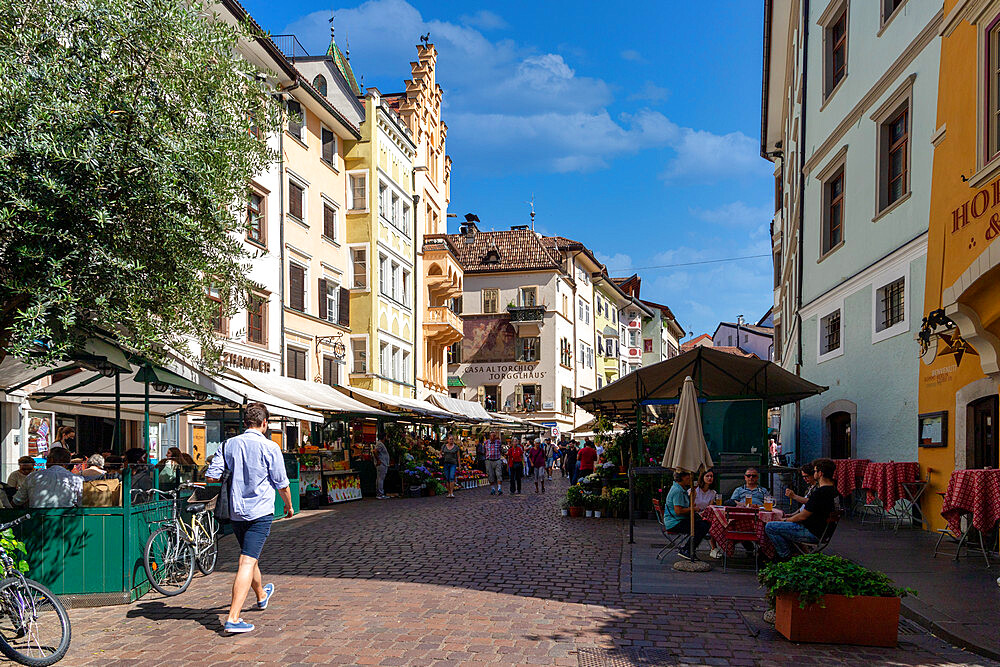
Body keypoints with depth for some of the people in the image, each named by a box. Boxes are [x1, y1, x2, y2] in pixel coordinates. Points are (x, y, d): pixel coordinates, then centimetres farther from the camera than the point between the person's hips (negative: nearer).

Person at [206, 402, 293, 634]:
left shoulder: (229, 445, 1)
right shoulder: (270, 447, -10)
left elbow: (210, 477, -1)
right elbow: (281, 483, -4)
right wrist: (289, 506, 14)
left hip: (236, 512, 5)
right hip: (260, 512, -5)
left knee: (249, 557, 24)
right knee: (247, 562, -9)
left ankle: (261, 595, 49)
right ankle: (233, 618, -17)